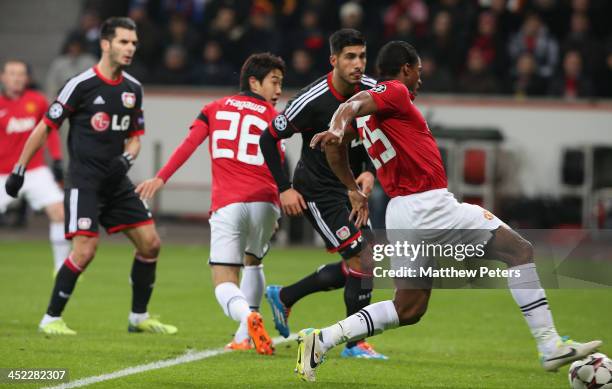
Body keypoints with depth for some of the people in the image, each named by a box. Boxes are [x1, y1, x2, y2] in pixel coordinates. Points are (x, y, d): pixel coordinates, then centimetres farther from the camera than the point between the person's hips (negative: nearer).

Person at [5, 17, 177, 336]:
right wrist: (19, 169, -5)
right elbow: (46, 127, -6)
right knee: (85, 250, -17)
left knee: (150, 243, 3)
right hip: (83, 180, -7)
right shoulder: (81, 85, -11)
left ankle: (139, 318, 18)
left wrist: (126, 157, -5)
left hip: (116, 181, 7)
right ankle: (51, 319, -3)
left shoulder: (133, 88, 9)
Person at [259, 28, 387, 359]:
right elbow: (268, 139, -12)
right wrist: (284, 189, -14)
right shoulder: (312, 101, -22)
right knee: (362, 258, -16)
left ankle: (283, 297, 33)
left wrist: (370, 172, -9)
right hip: (317, 192, -7)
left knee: (349, 270, 11)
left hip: (348, 189, 7)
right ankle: (355, 343, -4)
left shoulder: (372, 92, -6)